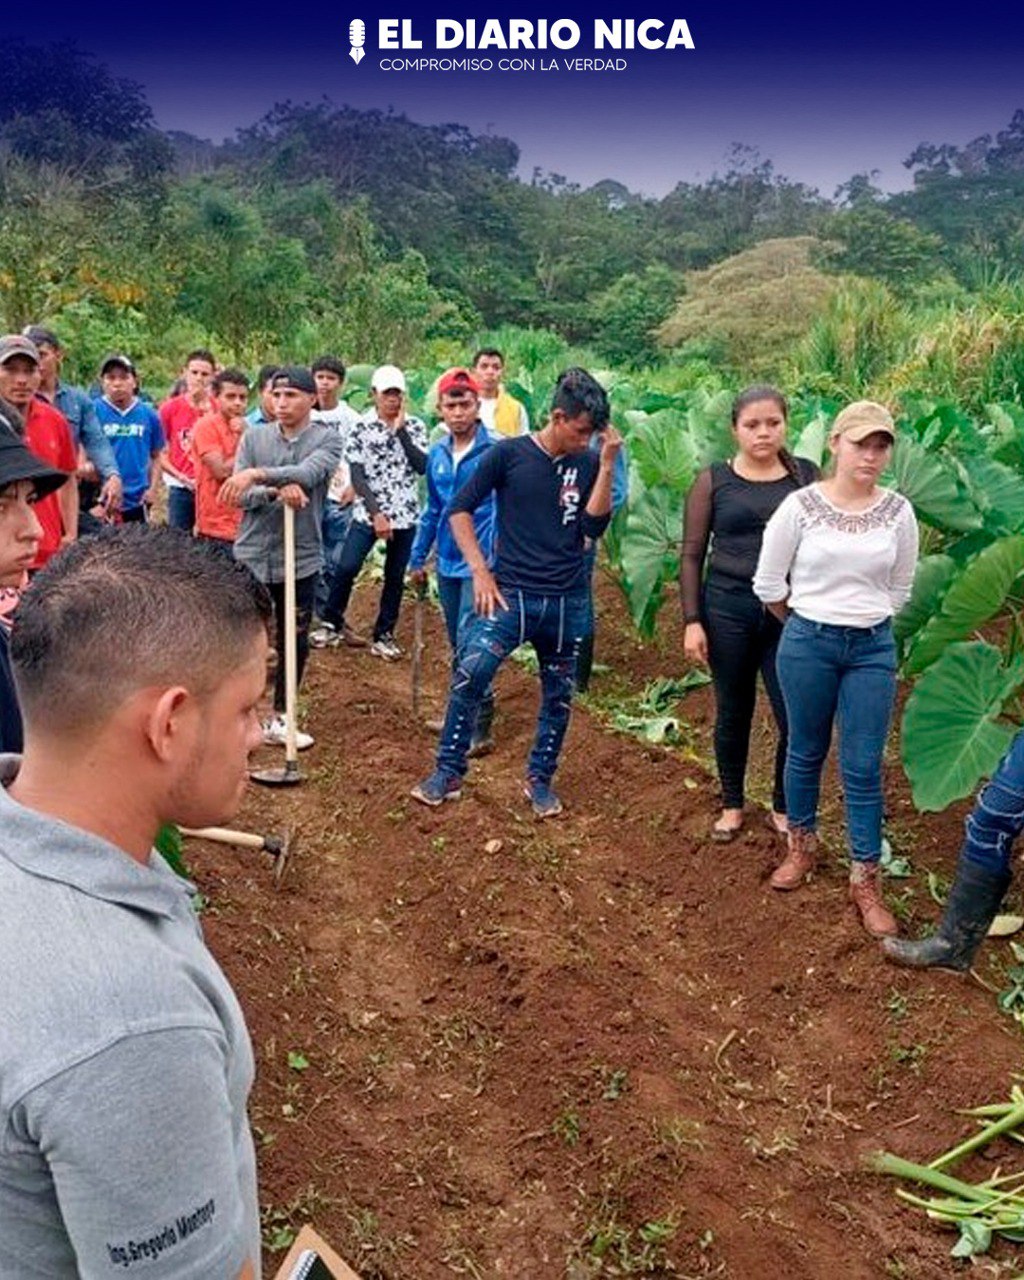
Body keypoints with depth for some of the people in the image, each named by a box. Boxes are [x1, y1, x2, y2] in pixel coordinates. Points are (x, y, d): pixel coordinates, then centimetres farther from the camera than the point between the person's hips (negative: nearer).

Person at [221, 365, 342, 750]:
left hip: (300, 559, 0)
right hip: (252, 555, 0)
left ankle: (279, 719, 27)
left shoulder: (327, 439, -1)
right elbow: (240, 494, -5)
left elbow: (307, 473, -22)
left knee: (295, 643, 11)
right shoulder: (254, 436, 4)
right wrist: (278, 491, -23)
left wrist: (257, 475, -32)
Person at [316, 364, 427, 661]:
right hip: (368, 513, -2)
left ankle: (384, 635, 19)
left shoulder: (415, 427, 4)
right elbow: (357, 476, -6)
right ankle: (331, 622, 10)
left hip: (405, 514, 2)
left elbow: (422, 467, -10)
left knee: (395, 576, 8)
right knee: (347, 567, -11)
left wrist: (401, 431, -11)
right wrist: (376, 514, -13)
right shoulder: (361, 429, -2)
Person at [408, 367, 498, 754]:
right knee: (458, 646, 15)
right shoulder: (437, 454, 9)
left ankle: (479, 729, -4)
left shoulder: (495, 451, -10)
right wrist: (418, 557, 20)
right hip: (448, 563, 6)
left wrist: (495, 562, -21)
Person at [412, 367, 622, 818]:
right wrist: (480, 571, -9)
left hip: (567, 602, 3)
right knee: (469, 674, -19)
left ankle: (539, 779, 30)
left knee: (558, 697, 12)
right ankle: (448, 773, -4)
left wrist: (607, 465, -11)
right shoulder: (509, 454, -4)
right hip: (511, 593, -3)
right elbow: (460, 508, -2)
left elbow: (594, 526, -6)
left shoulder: (588, 465, 4)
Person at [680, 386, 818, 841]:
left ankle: (783, 807, 24)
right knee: (733, 714, 12)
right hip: (727, 609, 0)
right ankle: (732, 805, 32)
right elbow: (692, 555, 2)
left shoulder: (807, 476, 3)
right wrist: (692, 621, -4)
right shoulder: (713, 480, 0)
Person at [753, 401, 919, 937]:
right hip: (806, 644, -1)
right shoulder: (800, 505, -8)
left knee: (863, 768, 4)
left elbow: (900, 589, 11)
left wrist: (865, 621, 13)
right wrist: (810, 625, 10)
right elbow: (768, 584, 0)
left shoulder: (898, 511, -2)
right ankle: (801, 847, 36)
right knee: (805, 753, 14)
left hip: (873, 649, 1)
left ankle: (865, 879, 17)